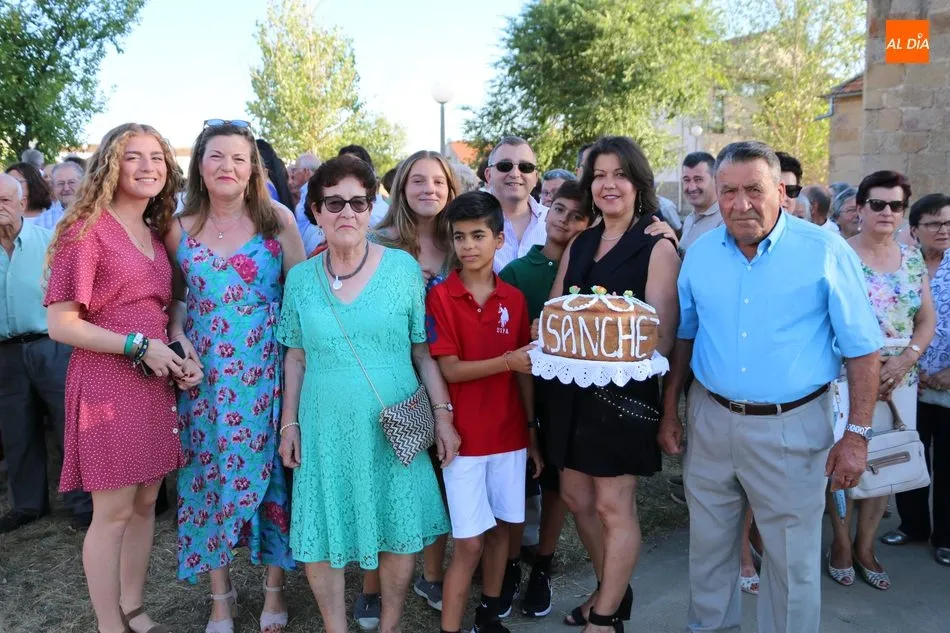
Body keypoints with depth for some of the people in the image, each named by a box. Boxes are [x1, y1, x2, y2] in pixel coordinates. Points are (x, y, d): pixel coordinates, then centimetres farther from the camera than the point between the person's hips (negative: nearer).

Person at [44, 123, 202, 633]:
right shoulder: (86, 229, -10)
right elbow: (60, 323, -14)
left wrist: (177, 350, 3)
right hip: (107, 381, -7)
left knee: (146, 502, 14)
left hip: (155, 381, 7)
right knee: (113, 512, 2)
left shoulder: (155, 233, 13)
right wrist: (139, 346, -17)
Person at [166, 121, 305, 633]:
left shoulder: (277, 220, -3)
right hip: (205, 375, 2)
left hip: (266, 371, -2)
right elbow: (176, 297, 14)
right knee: (209, 474, 8)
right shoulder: (180, 230, 5)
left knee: (269, 471, 5)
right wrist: (178, 337, -4)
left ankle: (275, 587, 25)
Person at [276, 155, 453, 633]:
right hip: (326, 431, 1)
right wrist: (289, 423, 5)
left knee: (399, 533, 9)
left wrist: (443, 414, -3)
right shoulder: (300, 278, 1)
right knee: (320, 538, 8)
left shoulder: (403, 267, -4)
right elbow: (296, 357, 8)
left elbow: (424, 350, 0)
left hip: (393, 429, -1)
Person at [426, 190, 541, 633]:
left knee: (501, 527, 15)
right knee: (469, 541, 0)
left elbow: (525, 370, 7)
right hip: (464, 436, -4)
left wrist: (532, 431, 7)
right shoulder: (440, 297, -9)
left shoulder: (514, 299, 2)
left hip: (509, 433, 4)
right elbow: (449, 369, -12)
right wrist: (507, 361, -23)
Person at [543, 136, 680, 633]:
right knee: (576, 497, 15)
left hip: (624, 387, -7)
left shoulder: (657, 247, -7)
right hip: (572, 386, 7)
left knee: (613, 505, 3)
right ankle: (611, 591, 37)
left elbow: (662, 334, -13)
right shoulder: (580, 245, 12)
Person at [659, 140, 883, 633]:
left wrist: (857, 435, -8)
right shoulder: (700, 254, 1)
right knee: (708, 547, 17)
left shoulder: (825, 252, -10)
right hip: (710, 420, 4)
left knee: (792, 561, 9)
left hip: (791, 427, -3)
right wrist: (669, 413, 10)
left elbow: (862, 349, -5)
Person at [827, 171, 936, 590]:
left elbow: (927, 319, 8)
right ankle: (841, 544, 21)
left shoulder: (912, 259, 8)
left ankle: (866, 547, 26)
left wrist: (905, 360, -8)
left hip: (900, 379, 5)